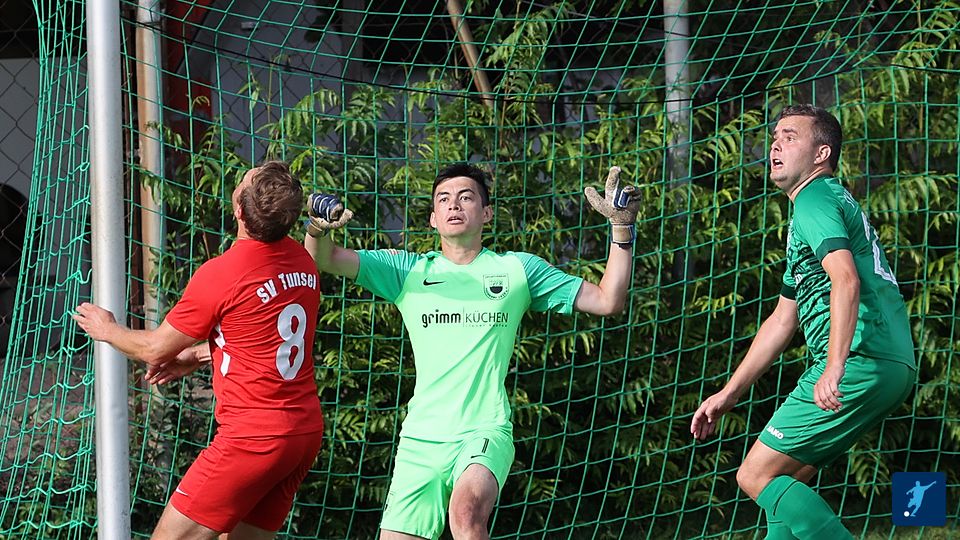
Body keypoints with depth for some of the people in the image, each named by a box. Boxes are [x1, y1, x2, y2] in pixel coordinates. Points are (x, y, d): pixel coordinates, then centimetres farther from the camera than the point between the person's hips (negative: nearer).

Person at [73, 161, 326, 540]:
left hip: (254, 437, -8)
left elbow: (156, 350, 0)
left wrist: (107, 330, 19)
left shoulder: (219, 274, -15)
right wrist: (197, 356, 27)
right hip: (306, 431, 8)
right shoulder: (303, 263, 5)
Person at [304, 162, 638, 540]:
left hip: (485, 433, -3)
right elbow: (325, 260, 5)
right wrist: (318, 229, -18)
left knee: (467, 509, -34)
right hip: (421, 438, 3)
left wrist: (622, 229, -1)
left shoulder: (518, 269, 10)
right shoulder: (407, 270, 12)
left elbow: (607, 300, 10)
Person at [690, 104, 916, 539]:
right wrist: (729, 394, 32)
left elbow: (846, 280, -24)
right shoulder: (830, 202, 28)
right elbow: (783, 320, 32)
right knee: (785, 481, 16)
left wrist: (835, 367, -34)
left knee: (757, 476, -7)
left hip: (860, 365, -10)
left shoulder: (815, 200, -4)